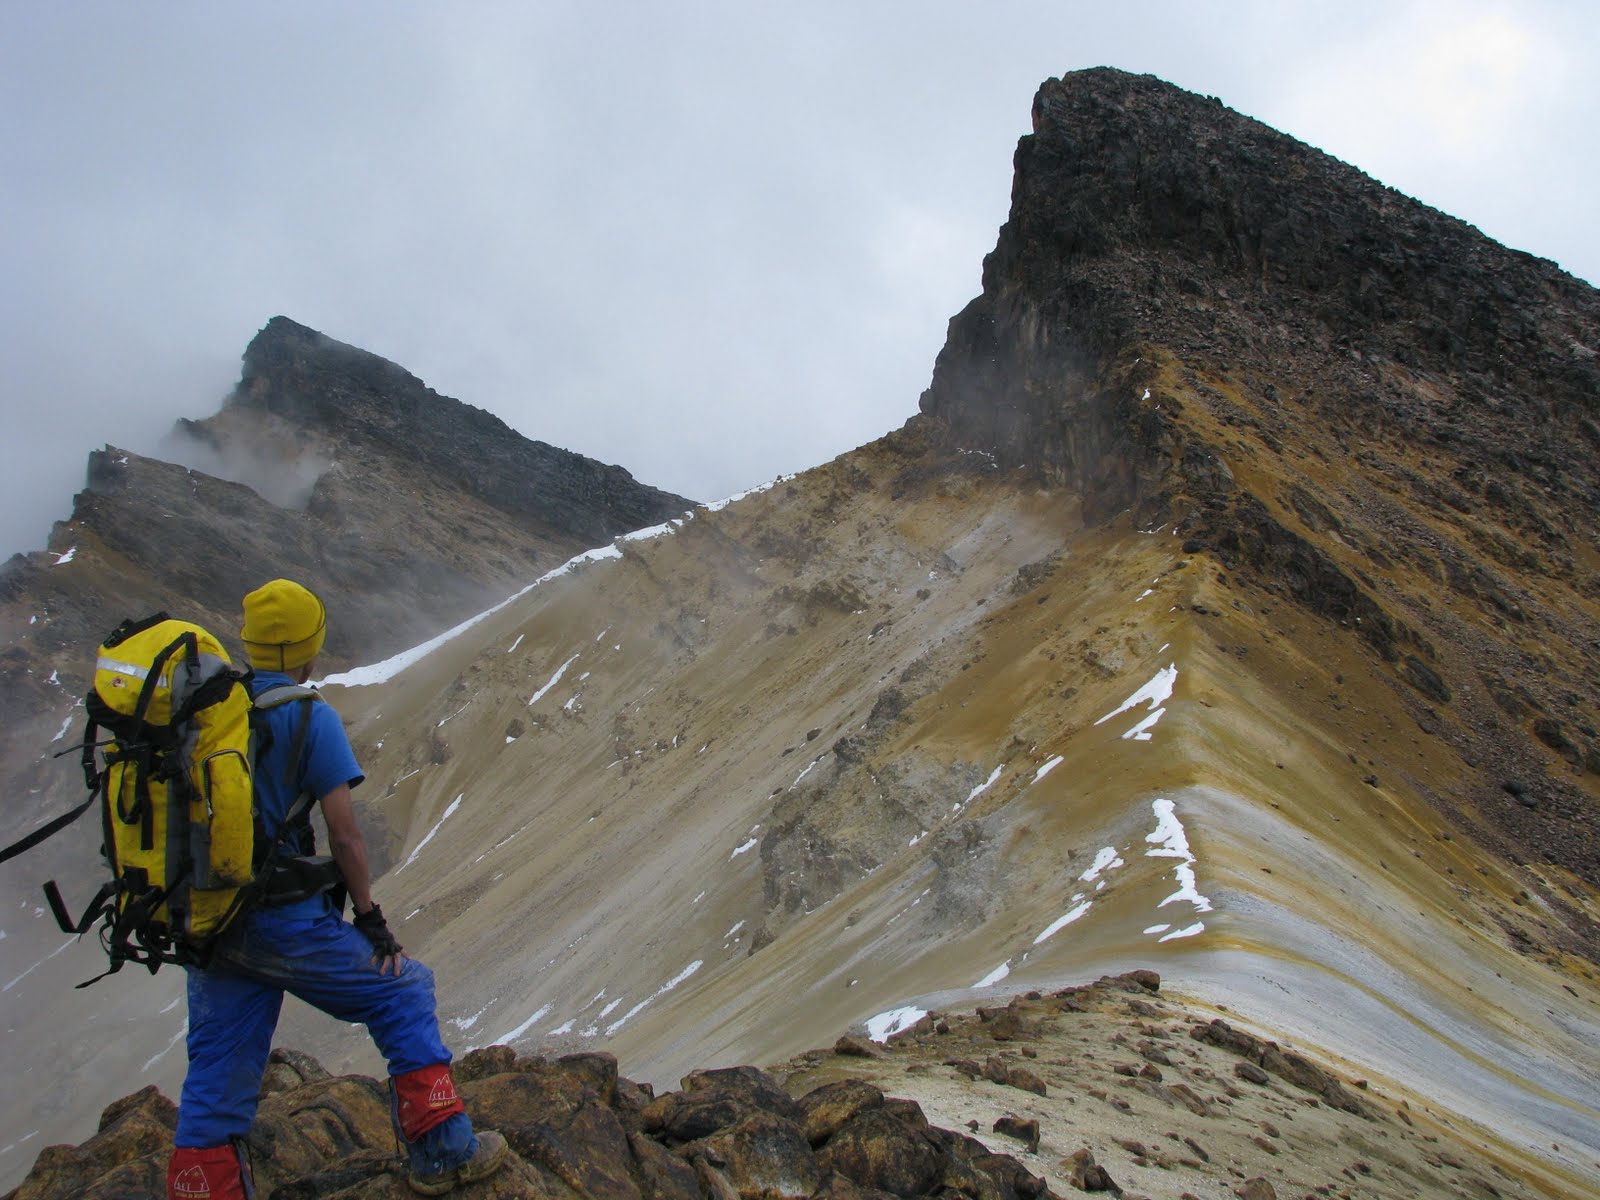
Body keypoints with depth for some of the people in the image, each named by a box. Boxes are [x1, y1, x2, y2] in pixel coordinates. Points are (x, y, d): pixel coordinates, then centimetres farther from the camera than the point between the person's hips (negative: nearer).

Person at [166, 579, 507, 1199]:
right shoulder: (311, 718, -10)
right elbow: (344, 835, -11)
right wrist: (371, 922, 0)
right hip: (283, 919, -6)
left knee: (216, 1080, 12)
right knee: (402, 990, 13)